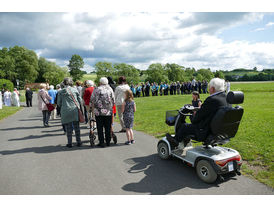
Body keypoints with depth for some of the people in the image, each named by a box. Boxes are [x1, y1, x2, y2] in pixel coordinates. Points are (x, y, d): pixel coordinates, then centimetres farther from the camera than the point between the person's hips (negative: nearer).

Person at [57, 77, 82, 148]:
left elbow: (59, 103, 3)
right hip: (75, 111, 2)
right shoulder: (75, 90, 1)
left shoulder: (61, 92, -2)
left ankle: (70, 143, 12)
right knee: (76, 127, 9)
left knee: (68, 128, 7)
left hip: (66, 112, -1)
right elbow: (80, 100, 4)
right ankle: (79, 142, 15)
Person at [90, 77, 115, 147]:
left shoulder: (97, 89, -3)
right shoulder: (110, 89, 5)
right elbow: (113, 101, 5)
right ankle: (108, 142, 18)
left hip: (99, 112, -2)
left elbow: (92, 100, -4)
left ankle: (101, 142, 8)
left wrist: (93, 107, 12)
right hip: (109, 112, 3)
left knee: (100, 128, 6)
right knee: (108, 127, 11)